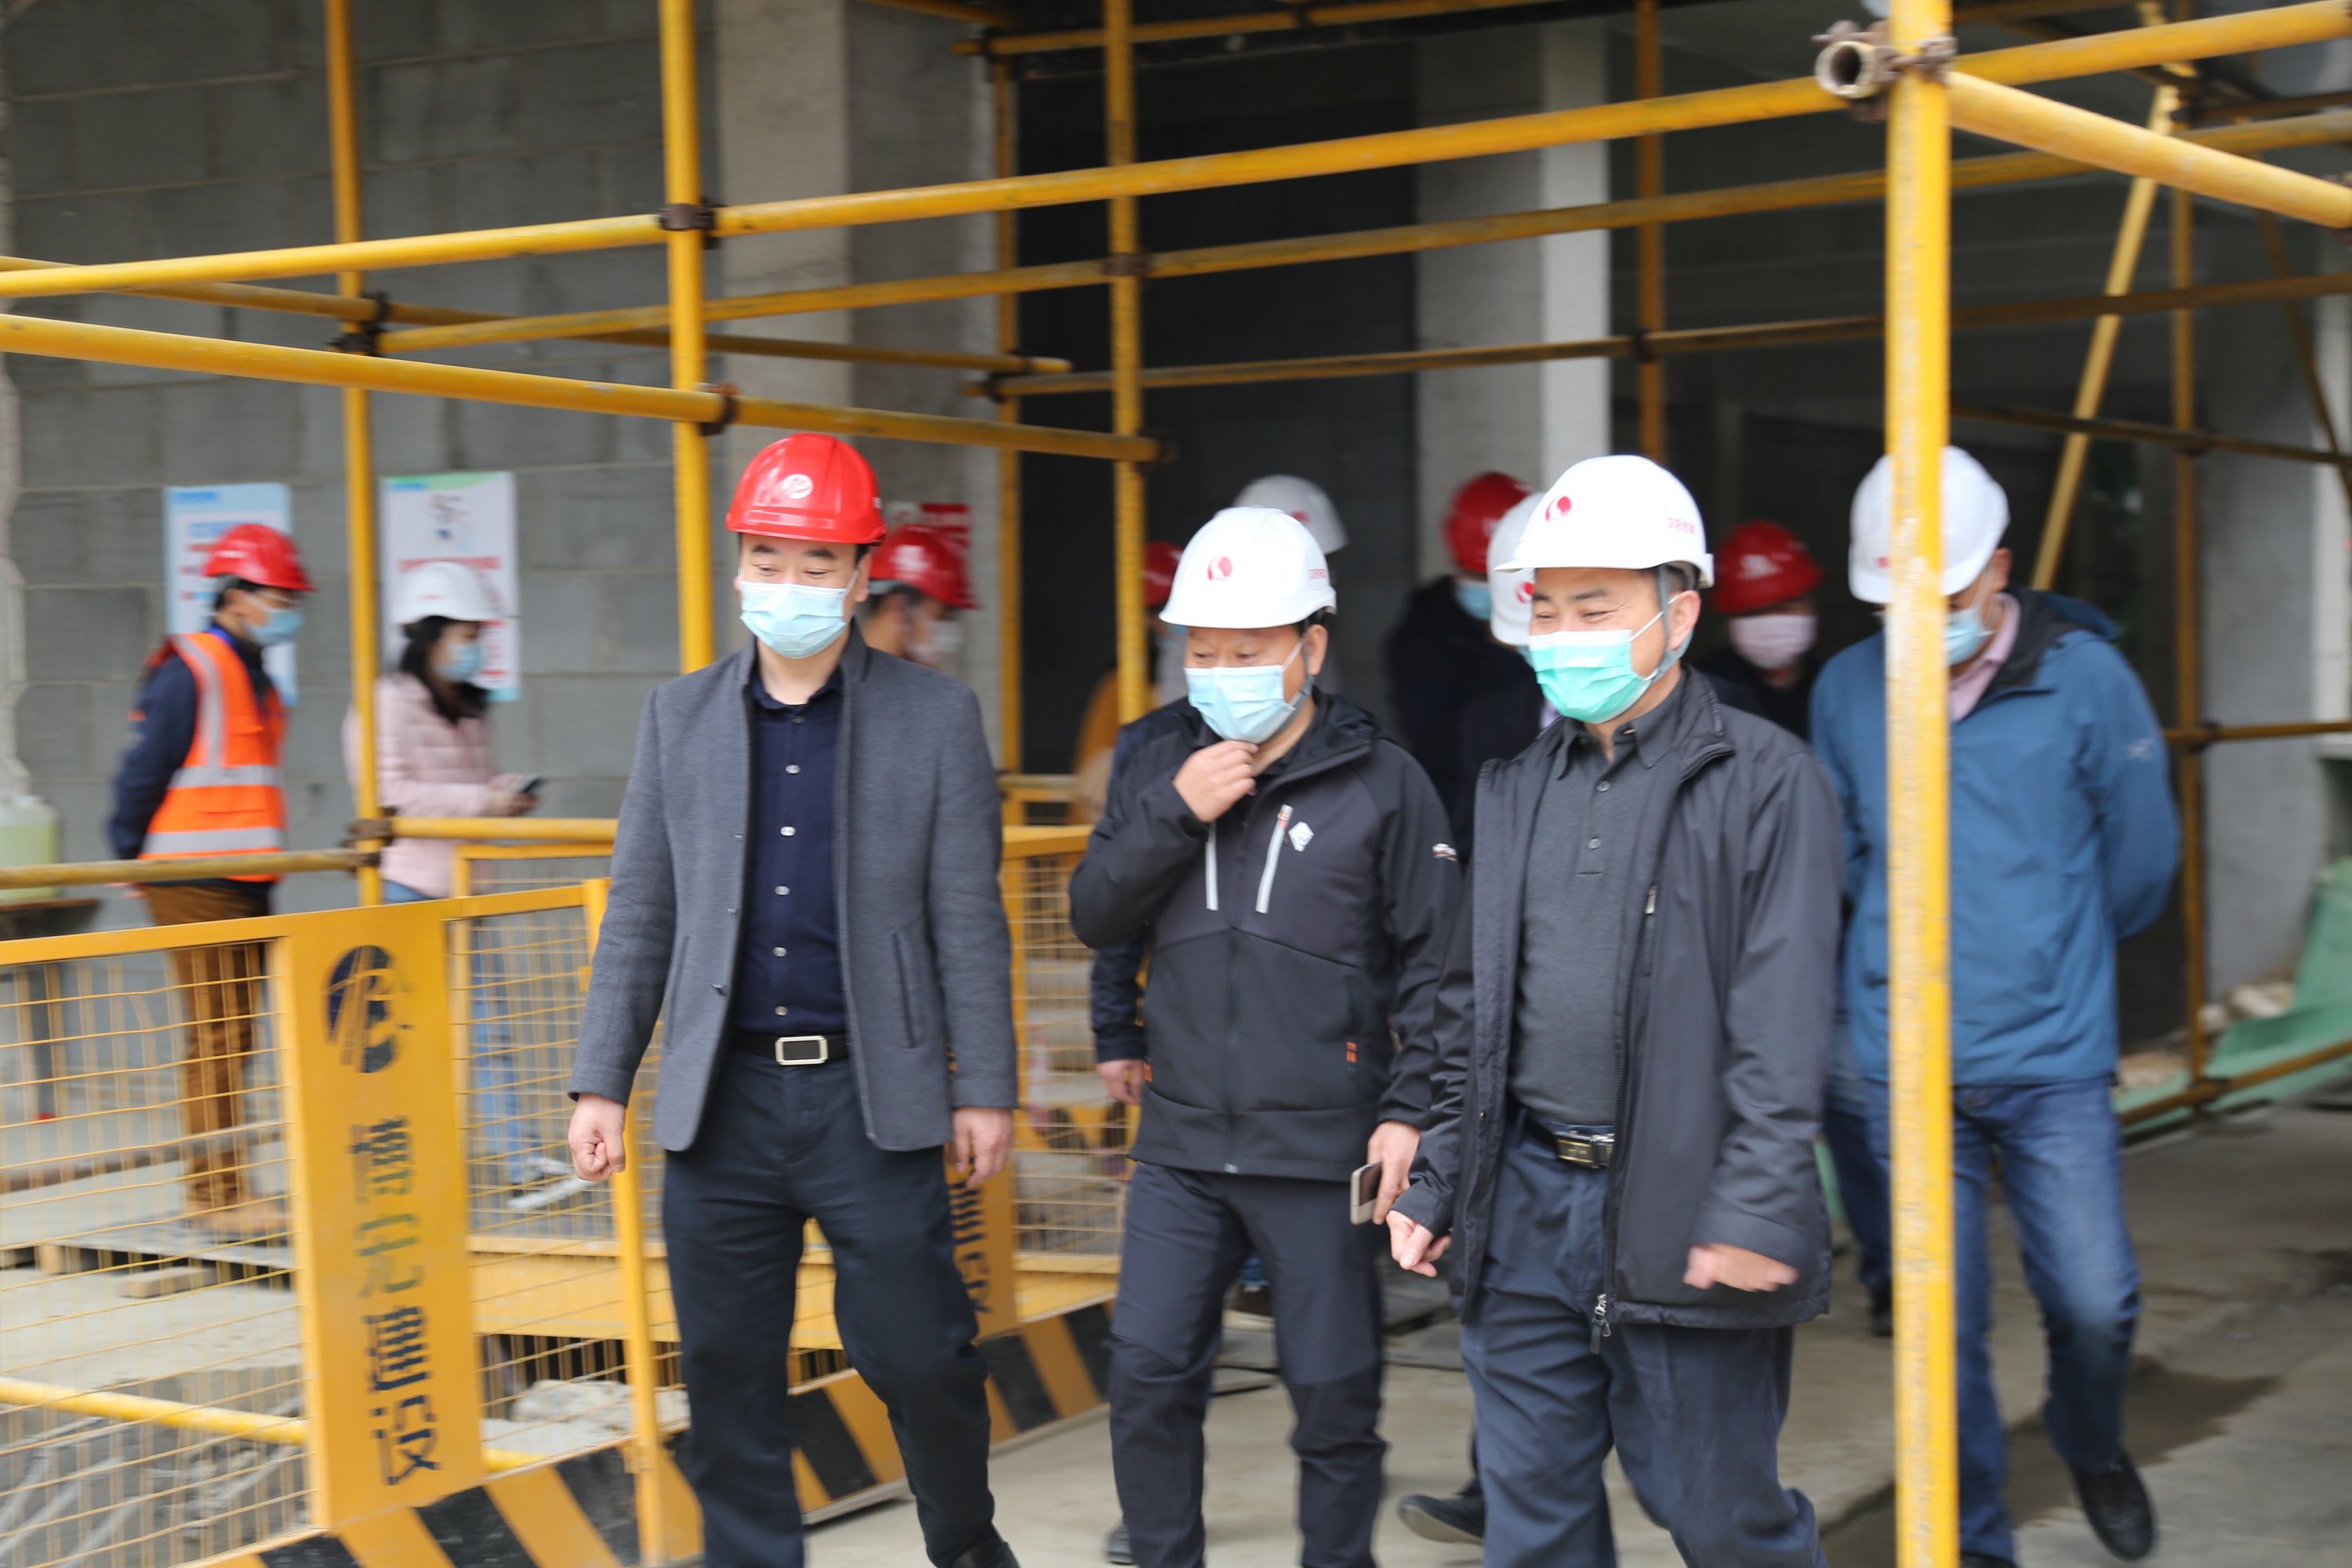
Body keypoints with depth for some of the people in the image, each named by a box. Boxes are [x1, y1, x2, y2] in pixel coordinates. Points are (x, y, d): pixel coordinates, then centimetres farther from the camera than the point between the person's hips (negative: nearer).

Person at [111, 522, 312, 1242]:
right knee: (214, 1037, -8)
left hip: (244, 886, 9)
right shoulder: (190, 673, -12)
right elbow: (142, 771, -13)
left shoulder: (256, 681, 17)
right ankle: (214, 1199, -5)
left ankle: (221, 1184, 21)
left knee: (236, 1036, 12)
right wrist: (133, 856, -7)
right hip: (195, 885, -9)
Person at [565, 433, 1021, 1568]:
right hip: (722, 1100, 2)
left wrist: (984, 1090, -2)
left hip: (872, 1097, -2)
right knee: (728, 1381, 7)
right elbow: (639, 919, 10)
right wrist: (600, 1083, 6)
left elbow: (969, 922, 1)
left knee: (916, 1355, 1)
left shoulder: (936, 718, 1)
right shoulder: (679, 716, 9)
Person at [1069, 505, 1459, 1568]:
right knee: (1146, 1379, 4)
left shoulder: (1381, 783, -4)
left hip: (1321, 1151, -3)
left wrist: (1411, 1109, -10)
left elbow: (1432, 961, -3)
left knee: (1334, 1398, 5)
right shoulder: (1161, 763, 7)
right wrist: (1174, 815, -9)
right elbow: (1093, 915, 5)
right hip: (1181, 1142, 3)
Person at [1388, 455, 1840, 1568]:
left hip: (1681, 1217, -6)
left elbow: (1783, 1016, -12)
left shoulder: (1764, 780, -5)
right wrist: (1435, 1182, 14)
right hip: (1525, 1204, 6)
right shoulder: (1517, 790, 14)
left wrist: (1756, 1206, -19)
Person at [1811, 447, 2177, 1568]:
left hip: (2054, 1059, -1)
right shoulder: (1849, 689, 0)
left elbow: (2141, 856, 6)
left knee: (2094, 1300, 0)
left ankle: (2091, 1446, 33)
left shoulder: (2082, 676, -6)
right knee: (1941, 1323, 3)